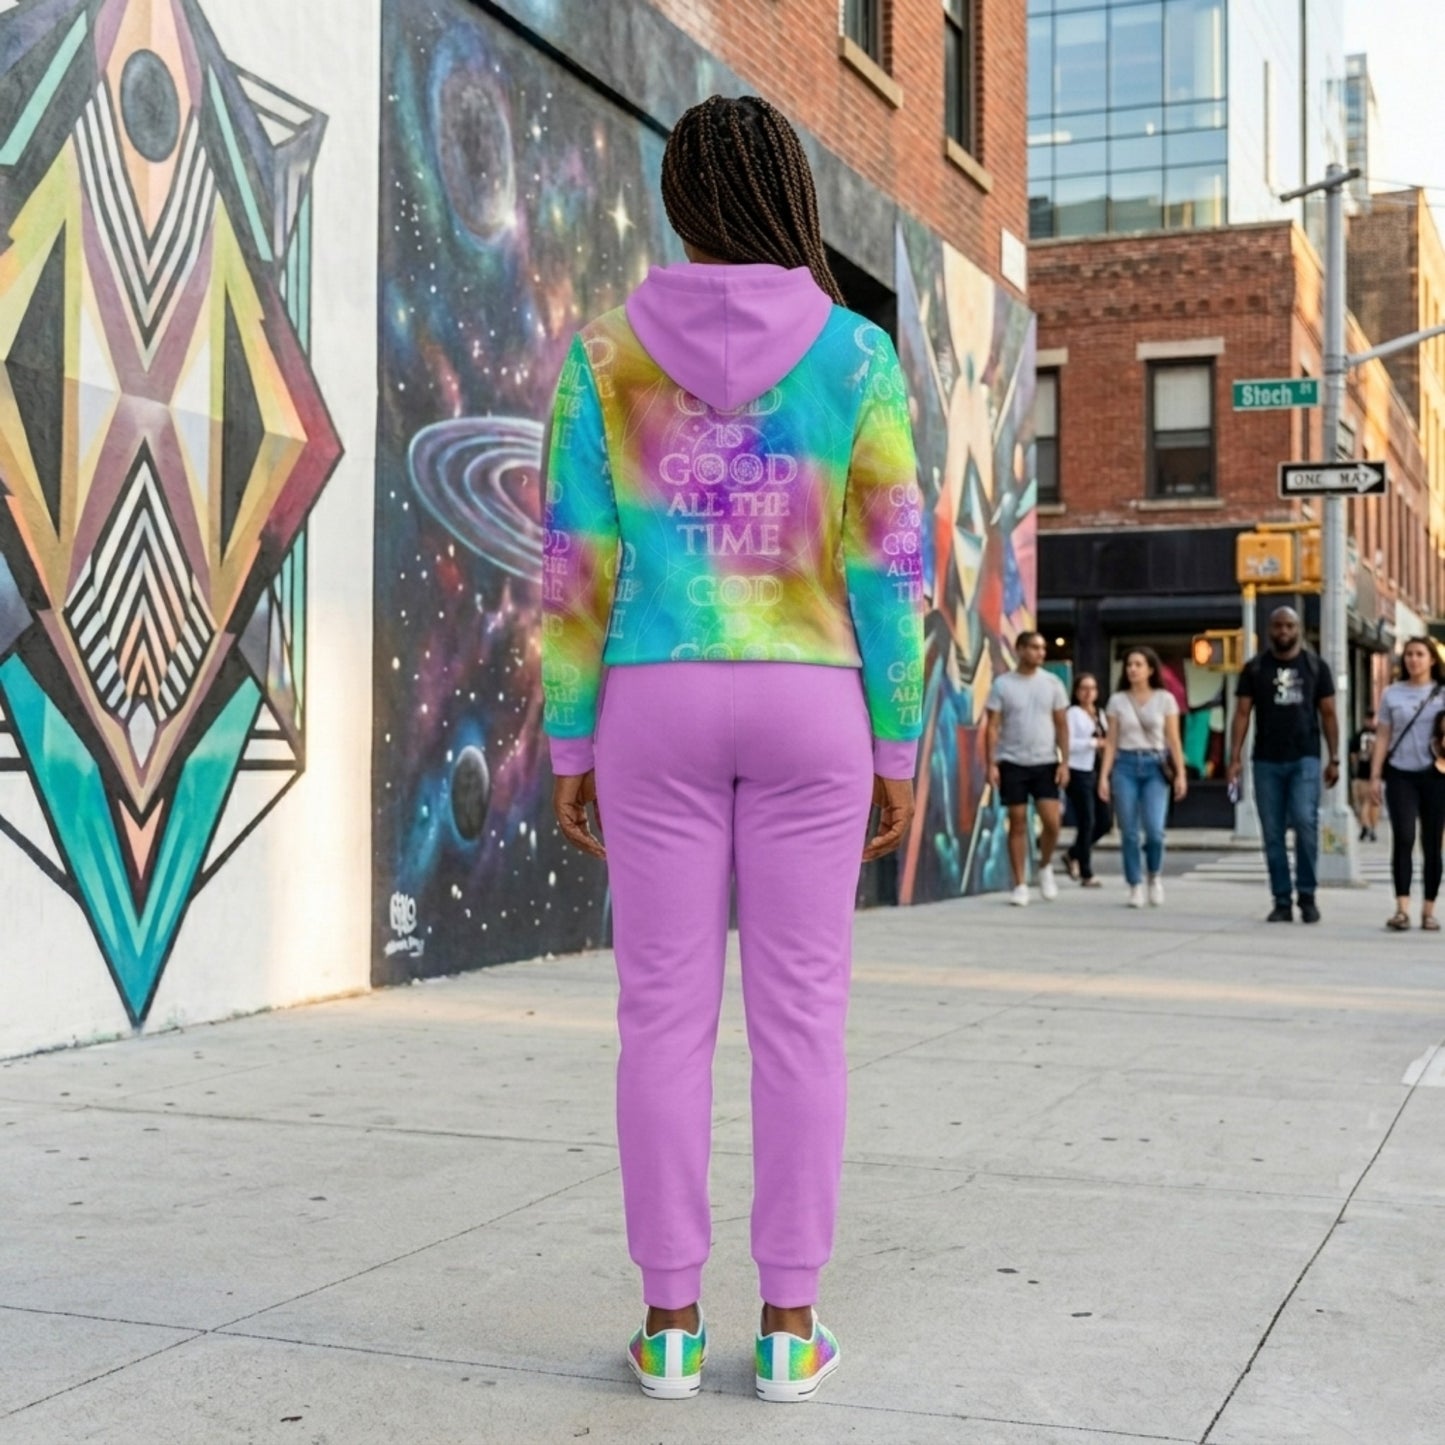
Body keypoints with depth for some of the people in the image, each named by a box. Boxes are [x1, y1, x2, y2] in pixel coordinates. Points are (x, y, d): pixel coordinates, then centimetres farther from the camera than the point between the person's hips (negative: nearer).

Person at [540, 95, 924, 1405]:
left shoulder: (611, 353, 1)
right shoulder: (858, 353, -1)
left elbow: (576, 565, -2)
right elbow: (891, 566, -4)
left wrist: (571, 744, 4)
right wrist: (900, 748, 2)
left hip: (659, 708, 1)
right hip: (807, 708, 0)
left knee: (667, 1011, 4)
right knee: (801, 1013, 4)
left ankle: (672, 1320, 7)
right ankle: (789, 1322, 7)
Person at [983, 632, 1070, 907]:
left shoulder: (1052, 683, 4)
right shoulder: (1002, 684, 0)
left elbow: (1062, 725, 5)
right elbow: (992, 727, -1)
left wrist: (1065, 762, -3)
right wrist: (990, 764, -8)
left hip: (1045, 762, 1)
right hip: (1012, 763, -1)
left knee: (1051, 821, -8)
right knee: (1017, 823, 3)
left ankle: (1045, 867, 19)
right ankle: (1020, 885, 9)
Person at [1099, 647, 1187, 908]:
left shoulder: (1165, 699, 4)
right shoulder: (1117, 701, 7)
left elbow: (1173, 740, 3)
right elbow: (1111, 742, 6)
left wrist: (1180, 774, -4)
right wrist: (1104, 776, -1)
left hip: (1155, 766, -1)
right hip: (1125, 766, 1)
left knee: (1154, 830, -14)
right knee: (1129, 832, -1)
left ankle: (1154, 876, 12)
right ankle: (1135, 887, 10)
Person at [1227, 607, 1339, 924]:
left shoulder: (1315, 666, 8)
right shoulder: (1255, 668, 8)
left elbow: (1328, 714, 9)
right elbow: (1242, 713, 6)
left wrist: (1334, 758, 2)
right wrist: (1235, 757, -3)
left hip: (1305, 759, -1)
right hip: (1267, 762, 1)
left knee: (1305, 822, -16)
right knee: (1272, 834, 2)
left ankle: (1307, 896, -3)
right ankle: (1282, 901, 8)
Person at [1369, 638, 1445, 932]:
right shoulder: (1392, 694, 8)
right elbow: (1382, 737, 8)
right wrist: (1375, 776, 3)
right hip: (1400, 775, 0)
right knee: (1403, 837, -13)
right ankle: (1402, 908, -16)